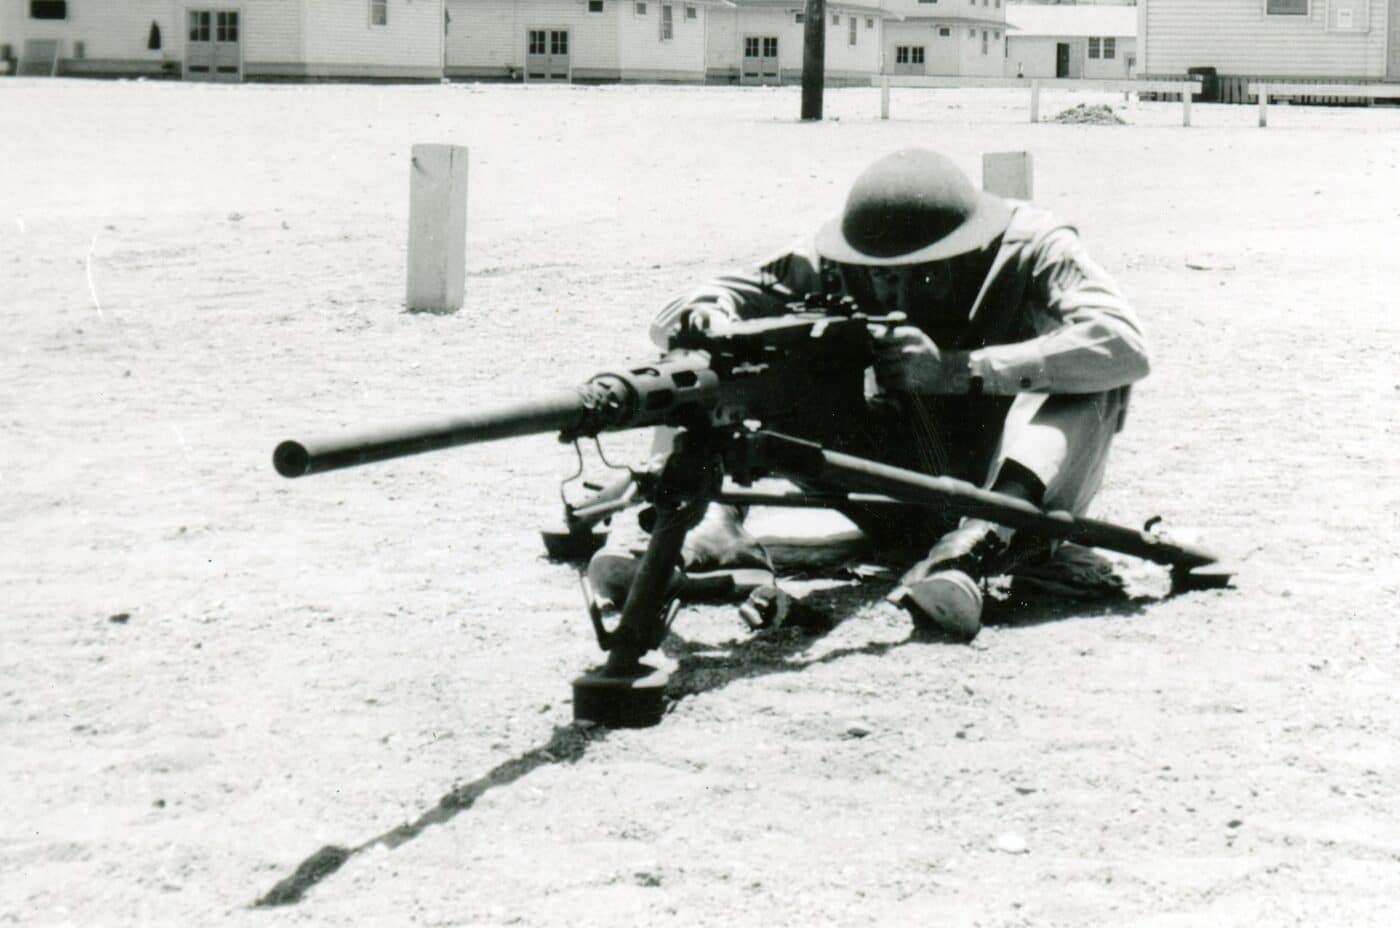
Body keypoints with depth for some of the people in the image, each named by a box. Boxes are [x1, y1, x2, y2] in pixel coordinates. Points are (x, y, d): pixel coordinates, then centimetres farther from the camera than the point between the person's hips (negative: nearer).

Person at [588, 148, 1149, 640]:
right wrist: (709, 319, -40)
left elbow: (1123, 346, -36)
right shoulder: (838, 262, -11)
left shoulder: (1031, 250, -18)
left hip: (1021, 487, -2)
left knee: (1089, 377, -31)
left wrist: (955, 369, -42)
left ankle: (977, 550, -46)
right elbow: (673, 321, -13)